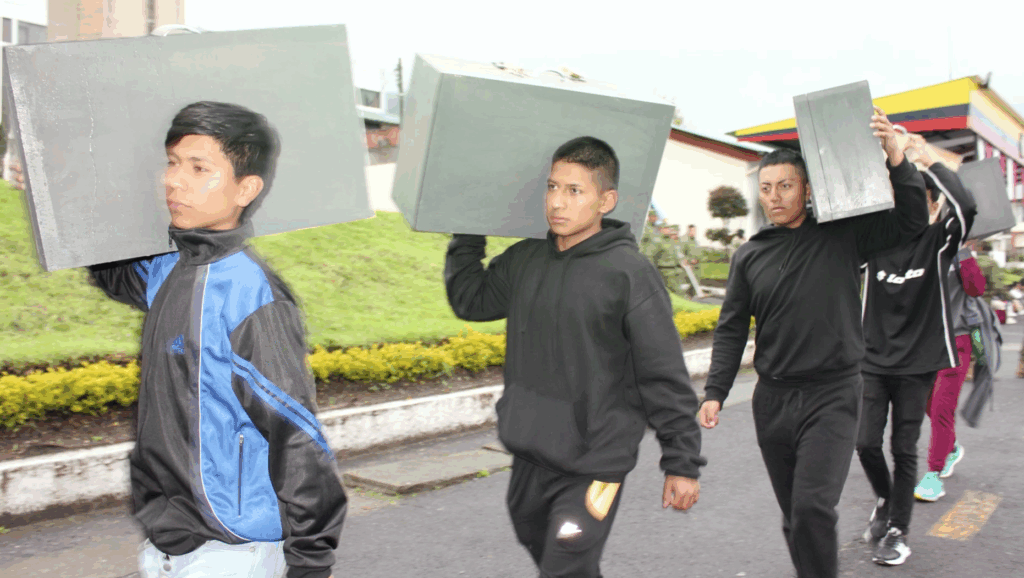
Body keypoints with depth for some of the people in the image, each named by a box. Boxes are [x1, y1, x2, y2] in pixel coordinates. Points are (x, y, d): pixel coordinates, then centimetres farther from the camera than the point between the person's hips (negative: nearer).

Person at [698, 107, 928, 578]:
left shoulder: (842, 237, 1)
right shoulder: (749, 256, 7)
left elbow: (912, 221, -3)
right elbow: (731, 330, 8)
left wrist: (896, 159, -16)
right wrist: (715, 391, -1)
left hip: (831, 396, -3)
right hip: (772, 398, 3)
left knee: (813, 506, -18)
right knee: (794, 514, 13)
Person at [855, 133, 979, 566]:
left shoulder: (937, 241, -5)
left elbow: (966, 206, -23)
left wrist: (927, 161, -19)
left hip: (917, 364, -2)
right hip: (873, 360, 2)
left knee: (904, 449, 4)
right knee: (866, 442, -1)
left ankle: (898, 530, 20)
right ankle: (885, 500, 29)